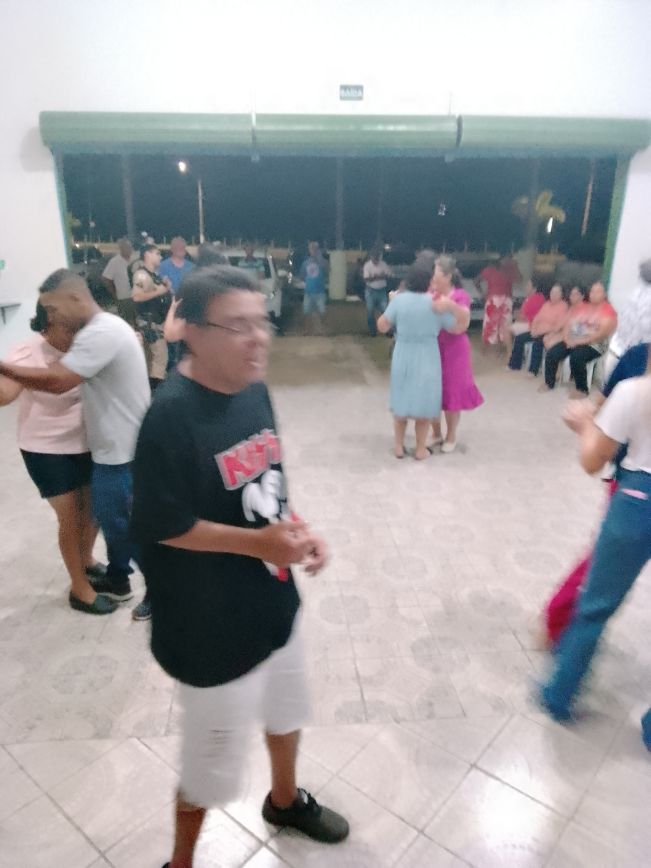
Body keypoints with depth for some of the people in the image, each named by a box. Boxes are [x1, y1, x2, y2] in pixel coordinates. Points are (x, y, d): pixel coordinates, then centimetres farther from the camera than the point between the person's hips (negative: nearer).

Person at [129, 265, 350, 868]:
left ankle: (285, 800, 61)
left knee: (287, 711, 30)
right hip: (210, 625, -8)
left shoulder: (254, 389, -3)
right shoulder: (171, 415, -27)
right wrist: (257, 542, -25)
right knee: (210, 759, 15)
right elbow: (158, 527, -22)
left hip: (274, 602, 8)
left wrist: (298, 530, -6)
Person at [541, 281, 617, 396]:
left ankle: (582, 389, -19)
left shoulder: (608, 311, -4)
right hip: (571, 341, 6)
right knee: (551, 353, -17)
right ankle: (549, 383, 0)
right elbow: (567, 324, 10)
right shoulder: (580, 307, 16)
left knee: (576, 357, -36)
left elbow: (602, 333, -16)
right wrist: (567, 339, -10)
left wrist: (580, 341, -21)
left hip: (593, 345, -6)